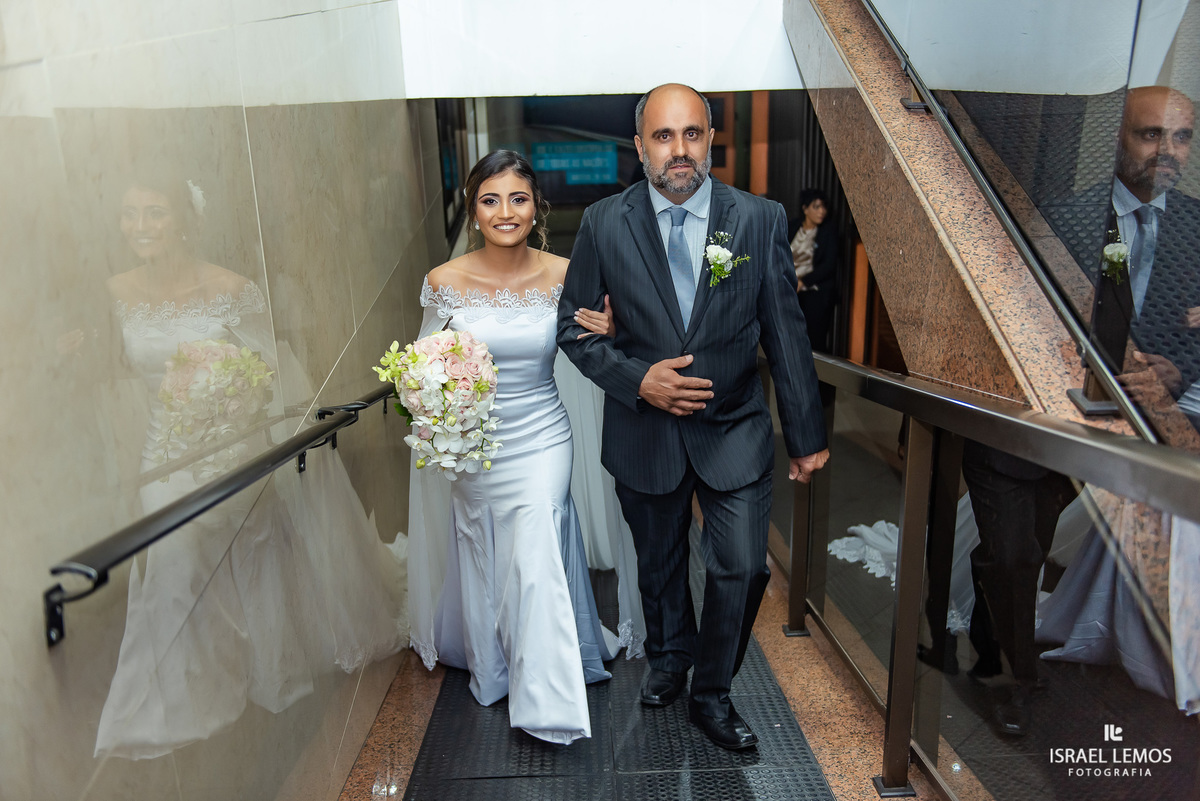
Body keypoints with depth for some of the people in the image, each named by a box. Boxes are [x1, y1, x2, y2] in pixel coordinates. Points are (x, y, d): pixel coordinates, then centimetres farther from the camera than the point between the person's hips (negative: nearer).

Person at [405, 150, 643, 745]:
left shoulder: (562, 275, -8)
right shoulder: (445, 281, -7)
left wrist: (605, 334, -17)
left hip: (540, 440, -1)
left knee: (535, 561, -6)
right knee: (482, 558, 16)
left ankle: (545, 700, 14)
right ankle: (492, 668, 41)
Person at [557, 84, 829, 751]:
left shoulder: (761, 220, -7)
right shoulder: (604, 224, -7)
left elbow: (786, 333, -3)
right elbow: (574, 325, -2)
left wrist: (808, 435, 1)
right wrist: (637, 379, -18)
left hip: (735, 430, 0)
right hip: (645, 431, 1)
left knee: (743, 569, 0)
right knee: (659, 564, 19)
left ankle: (712, 693, 28)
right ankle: (669, 657, 50)